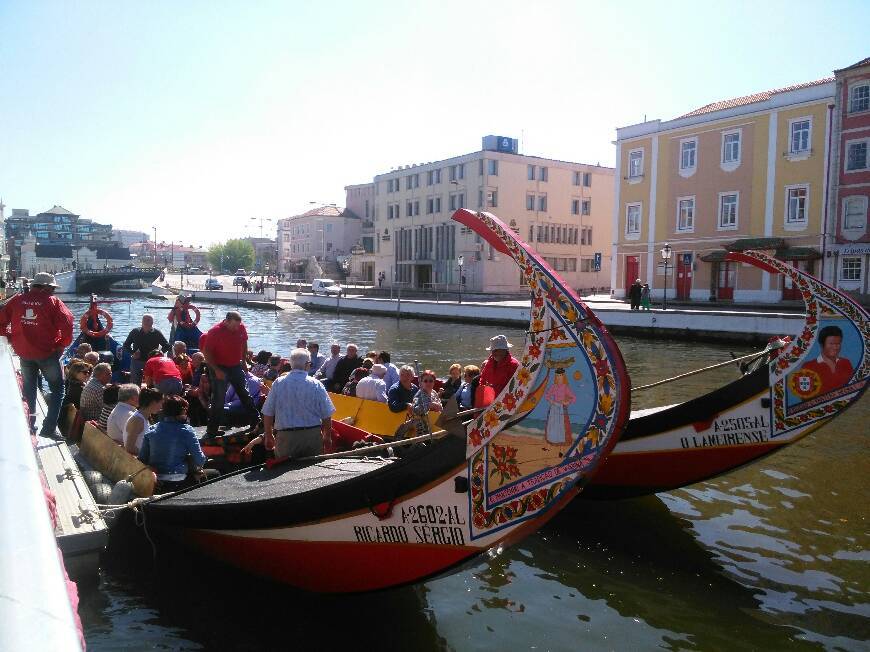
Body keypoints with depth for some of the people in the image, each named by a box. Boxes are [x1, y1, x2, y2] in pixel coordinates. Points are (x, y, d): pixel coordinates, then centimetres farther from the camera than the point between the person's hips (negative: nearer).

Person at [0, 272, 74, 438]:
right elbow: (67, 321, -18)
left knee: (29, 389, 22)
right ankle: (49, 428, -4)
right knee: (57, 389, 6)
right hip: (48, 353, -4)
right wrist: (63, 344, -6)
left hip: (24, 353, 5)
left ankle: (30, 424, 27)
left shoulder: (17, 300, 4)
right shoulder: (52, 301, -8)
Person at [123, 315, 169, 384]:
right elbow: (126, 344, 14)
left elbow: (166, 346, 5)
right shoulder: (135, 332, 3)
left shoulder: (157, 333, -1)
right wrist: (132, 352, -1)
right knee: (136, 383, 4)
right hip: (137, 362, 2)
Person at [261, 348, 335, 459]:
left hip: (285, 436, 1)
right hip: (313, 436, 0)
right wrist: (327, 436, 13)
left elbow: (267, 414, 2)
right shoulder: (316, 385, -6)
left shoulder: (278, 384, -3)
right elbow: (326, 415, -2)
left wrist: (268, 436, 15)